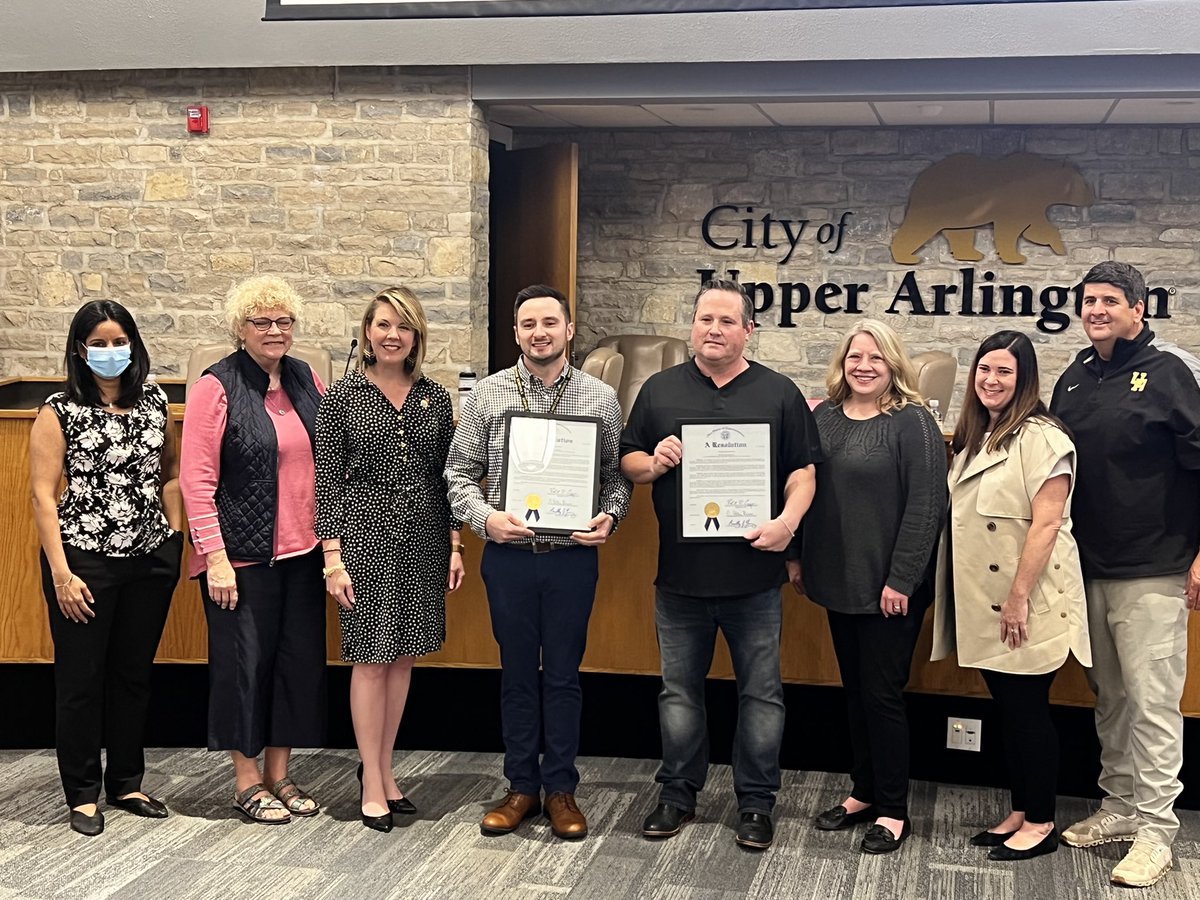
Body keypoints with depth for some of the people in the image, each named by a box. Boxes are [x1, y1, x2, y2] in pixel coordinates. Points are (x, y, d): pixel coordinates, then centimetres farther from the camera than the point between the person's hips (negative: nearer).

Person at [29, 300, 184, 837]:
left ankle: (126, 784, 27)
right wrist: (61, 573, -13)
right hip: (84, 561, -4)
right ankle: (83, 795, 18)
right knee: (81, 678, 5)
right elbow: (43, 495, -9)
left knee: (135, 674, 13)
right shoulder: (60, 411, -6)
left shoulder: (155, 403, 6)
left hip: (150, 561, 4)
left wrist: (175, 538, 7)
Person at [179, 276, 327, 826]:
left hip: (302, 550, 6)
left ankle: (278, 773, 25)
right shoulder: (218, 387, -9)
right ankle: (247, 780, 18)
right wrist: (215, 558, -16)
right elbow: (196, 480, -12)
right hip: (241, 554, -6)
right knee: (244, 661, 4)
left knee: (300, 658, 10)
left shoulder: (305, 380, 8)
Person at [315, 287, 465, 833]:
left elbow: (446, 477, 10)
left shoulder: (435, 398, 6)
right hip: (365, 536, -3)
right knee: (371, 658, 0)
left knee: (403, 656, 10)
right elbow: (327, 480, -4)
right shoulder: (342, 396, -3)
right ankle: (372, 782, 11)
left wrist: (455, 546, 6)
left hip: (422, 540, 4)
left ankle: (383, 768, 24)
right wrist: (332, 556, -9)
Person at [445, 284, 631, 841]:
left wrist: (609, 516, -13)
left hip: (573, 556, 0)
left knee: (563, 674, 9)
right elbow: (460, 472, 3)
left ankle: (561, 789, 21)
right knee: (517, 673, 11)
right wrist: (485, 517, -14)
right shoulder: (487, 395, 1)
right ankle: (521, 787, 23)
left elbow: (618, 475, 6)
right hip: (509, 555, 0)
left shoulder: (601, 398, 2)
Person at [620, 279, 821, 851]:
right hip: (679, 574, 2)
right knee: (679, 691, 12)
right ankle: (678, 794, 25)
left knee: (760, 694, 6)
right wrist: (653, 463, -11)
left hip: (754, 575, -1)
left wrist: (789, 520, -17)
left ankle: (756, 803, 18)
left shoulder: (779, 394, 3)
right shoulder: (660, 390, 8)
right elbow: (628, 461, 11)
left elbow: (803, 470, 1)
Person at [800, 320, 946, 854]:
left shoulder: (912, 423, -11)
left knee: (883, 693, 1)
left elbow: (926, 506, -15)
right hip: (837, 580, 6)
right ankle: (864, 793, 29)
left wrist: (901, 579, -17)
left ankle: (893, 810, 13)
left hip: (889, 587, -6)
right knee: (854, 689, 15)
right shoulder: (823, 418, 6)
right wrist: (797, 557, 9)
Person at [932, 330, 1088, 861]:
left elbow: (1046, 524, -18)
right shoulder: (974, 438, 13)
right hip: (985, 604, 8)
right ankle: (1019, 813, 24)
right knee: (1007, 708, 14)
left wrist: (1019, 597, -21)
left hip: (1026, 604, -8)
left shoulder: (1041, 437, -13)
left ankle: (1041, 823, 12)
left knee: (1028, 708, 1)